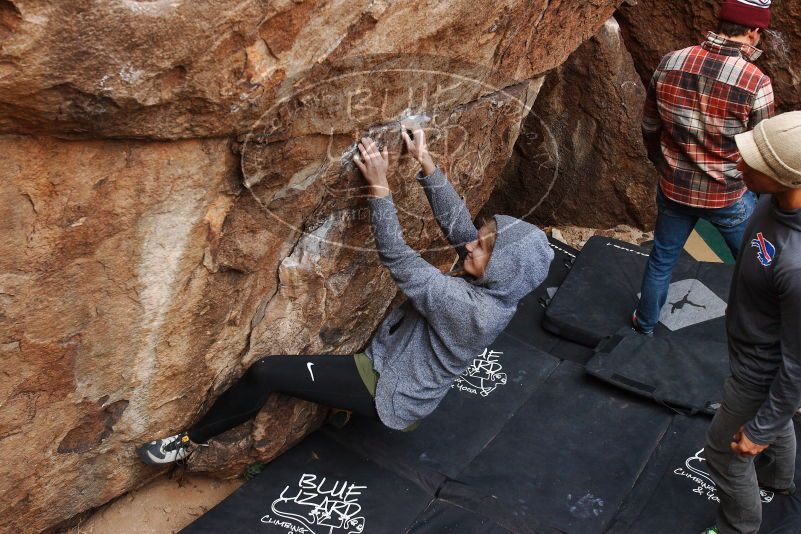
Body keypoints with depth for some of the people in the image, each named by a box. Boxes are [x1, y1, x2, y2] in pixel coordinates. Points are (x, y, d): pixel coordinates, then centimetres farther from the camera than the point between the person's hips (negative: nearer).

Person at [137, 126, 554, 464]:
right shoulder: (496, 286, -9)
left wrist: (379, 185, -29)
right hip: (389, 362, 9)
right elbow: (456, 221, -7)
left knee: (266, 372, -15)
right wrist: (425, 163, -15)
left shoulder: (472, 309, -33)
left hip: (389, 393, -9)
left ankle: (191, 440, 5)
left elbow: (398, 260, -31)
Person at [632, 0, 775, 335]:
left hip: (674, 189, 3)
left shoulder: (670, 64, -12)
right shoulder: (755, 83, -23)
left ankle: (645, 322, 43)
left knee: (662, 259, 25)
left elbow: (649, 127, 2)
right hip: (728, 197, -3)